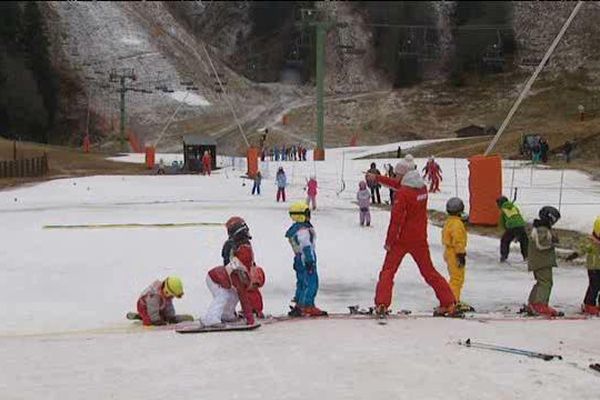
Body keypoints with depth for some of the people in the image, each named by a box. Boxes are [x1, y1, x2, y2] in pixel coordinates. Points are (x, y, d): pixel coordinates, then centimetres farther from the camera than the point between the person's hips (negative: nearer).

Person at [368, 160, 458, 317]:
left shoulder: (402, 193, -17)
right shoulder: (422, 188, 4)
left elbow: (396, 219, -19)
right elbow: (399, 184, 20)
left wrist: (389, 241, -12)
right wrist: (377, 178, 26)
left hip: (402, 239, -5)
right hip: (420, 239, 6)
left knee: (388, 271, 3)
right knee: (429, 271, 13)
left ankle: (381, 305, -8)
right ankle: (449, 303, 10)